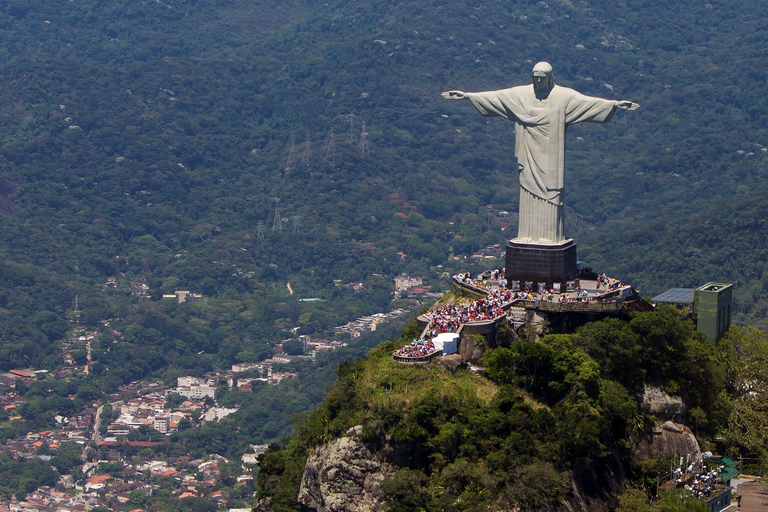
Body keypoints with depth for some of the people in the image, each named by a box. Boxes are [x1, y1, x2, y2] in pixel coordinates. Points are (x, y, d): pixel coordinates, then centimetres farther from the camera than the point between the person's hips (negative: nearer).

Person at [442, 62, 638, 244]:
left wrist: (614, 104, -22)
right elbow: (495, 96, 6)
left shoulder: (564, 96, -3)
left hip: (550, 154, -3)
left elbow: (587, 101, -11)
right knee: (530, 192, 4)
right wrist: (467, 95, 4)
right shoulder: (521, 94, 5)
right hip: (529, 153, 3)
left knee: (550, 193, -4)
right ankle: (530, 235, 8)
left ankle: (550, 235, 1)